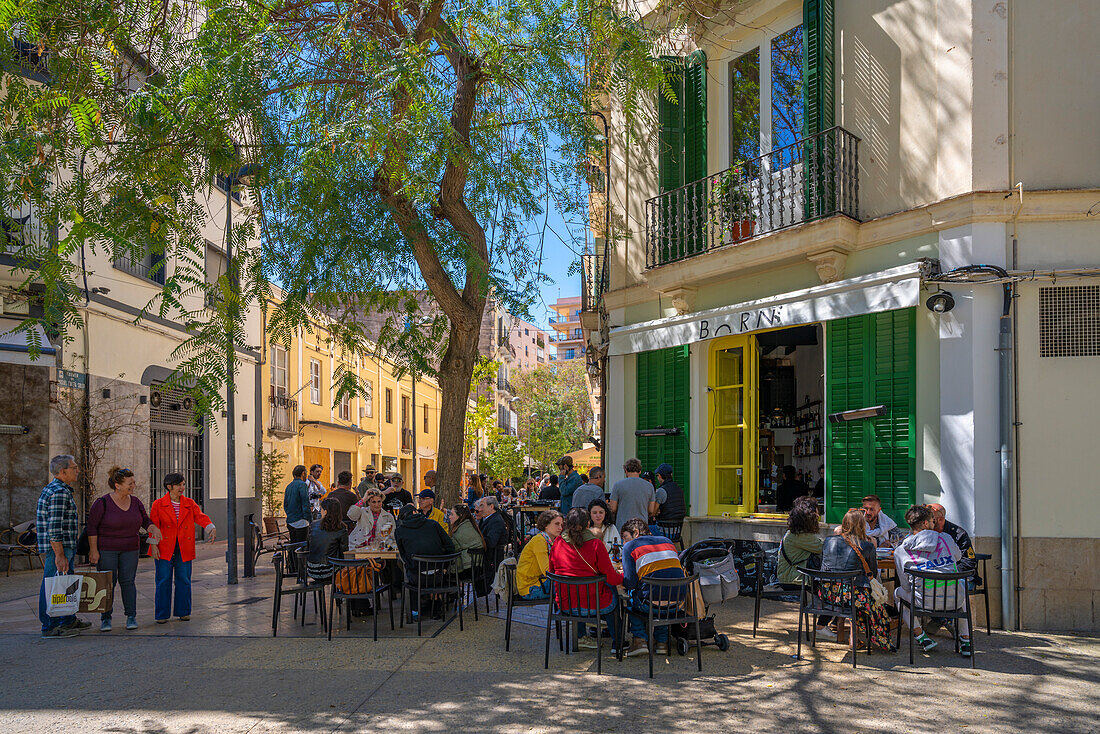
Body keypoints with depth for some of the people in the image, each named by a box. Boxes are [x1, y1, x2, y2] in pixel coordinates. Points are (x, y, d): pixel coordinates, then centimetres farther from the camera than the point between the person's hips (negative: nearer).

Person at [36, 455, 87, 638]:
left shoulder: (50, 489, 17)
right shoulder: (59, 493, -18)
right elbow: (54, 528, -23)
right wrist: (59, 555, -24)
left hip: (64, 547, 11)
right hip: (57, 547, -11)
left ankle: (68, 621, 28)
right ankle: (50, 628, 1)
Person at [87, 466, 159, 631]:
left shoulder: (135, 502, 3)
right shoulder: (102, 503, -12)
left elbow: (145, 521, 11)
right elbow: (92, 527, -10)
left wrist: (153, 529, -10)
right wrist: (93, 550, -12)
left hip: (130, 549, 3)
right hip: (106, 550, -3)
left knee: (127, 581, 2)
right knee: (107, 583, -2)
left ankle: (131, 616, 7)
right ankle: (105, 618, 7)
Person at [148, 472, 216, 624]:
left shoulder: (190, 504, 8)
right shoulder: (158, 505, 1)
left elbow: (200, 516, -6)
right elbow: (153, 526, 0)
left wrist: (211, 527, -26)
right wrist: (153, 545, -9)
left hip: (184, 549, 3)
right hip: (164, 549, -2)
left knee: (184, 580, 4)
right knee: (163, 581, -2)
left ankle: (183, 612, 17)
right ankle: (162, 615, 8)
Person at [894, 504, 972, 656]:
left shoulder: (900, 551, -1)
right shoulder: (945, 538, 3)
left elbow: (906, 585, 5)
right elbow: (958, 556, 25)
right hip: (953, 602, 2)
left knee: (899, 592, 27)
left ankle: (923, 638, 18)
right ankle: (965, 640, 30)